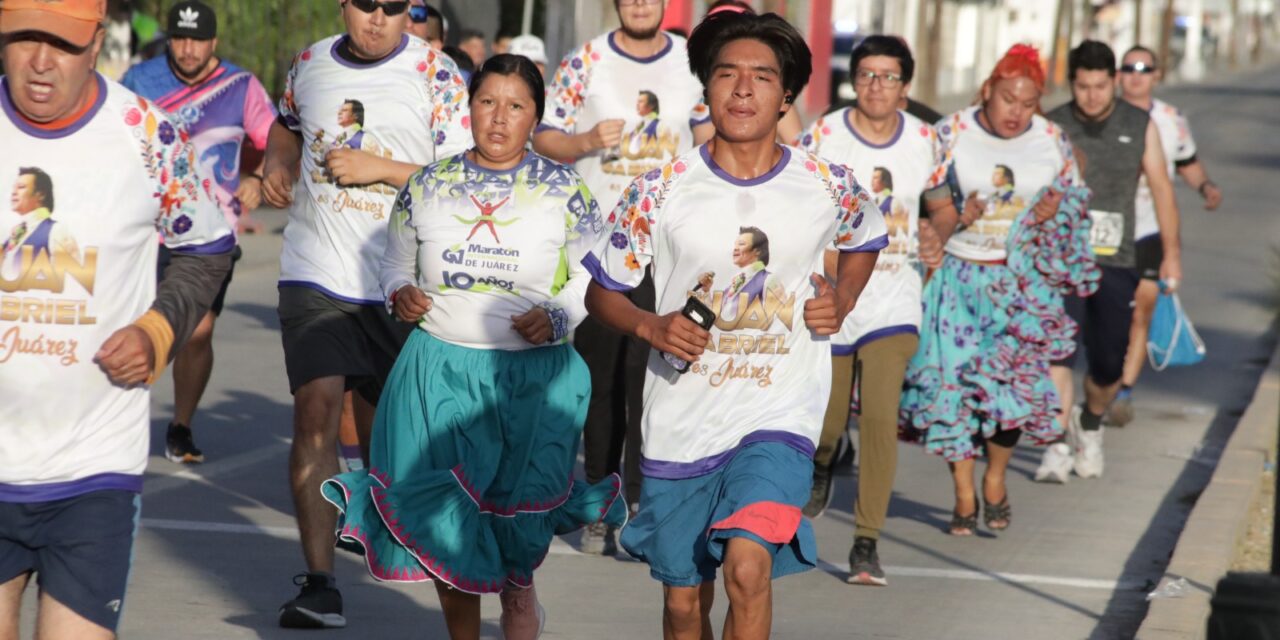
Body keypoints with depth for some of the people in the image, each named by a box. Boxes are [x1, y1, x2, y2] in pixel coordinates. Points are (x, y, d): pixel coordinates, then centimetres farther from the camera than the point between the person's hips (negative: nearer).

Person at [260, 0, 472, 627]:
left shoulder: (437, 75, -5)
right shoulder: (309, 64, 6)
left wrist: (379, 168, -16)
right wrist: (277, 167, 6)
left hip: (398, 284, -1)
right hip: (315, 272, 1)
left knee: (381, 419, 13)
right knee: (315, 412, -14)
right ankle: (319, 583, -15)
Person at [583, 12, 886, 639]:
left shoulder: (830, 187, -3)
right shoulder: (660, 191, -5)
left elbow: (866, 241, 21)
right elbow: (602, 292, 5)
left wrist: (841, 299, 1)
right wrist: (651, 327, -15)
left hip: (779, 418, -1)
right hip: (680, 423, 1)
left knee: (747, 567, -25)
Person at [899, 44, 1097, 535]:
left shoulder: (1053, 141, 2)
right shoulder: (950, 135, -4)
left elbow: (1074, 201, 14)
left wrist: (1055, 209, -7)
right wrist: (957, 217, -20)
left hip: (1023, 282, 1)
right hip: (959, 274, -1)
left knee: (1013, 381, -5)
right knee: (955, 380, -5)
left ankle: (996, 479, 20)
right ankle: (964, 497, 6)